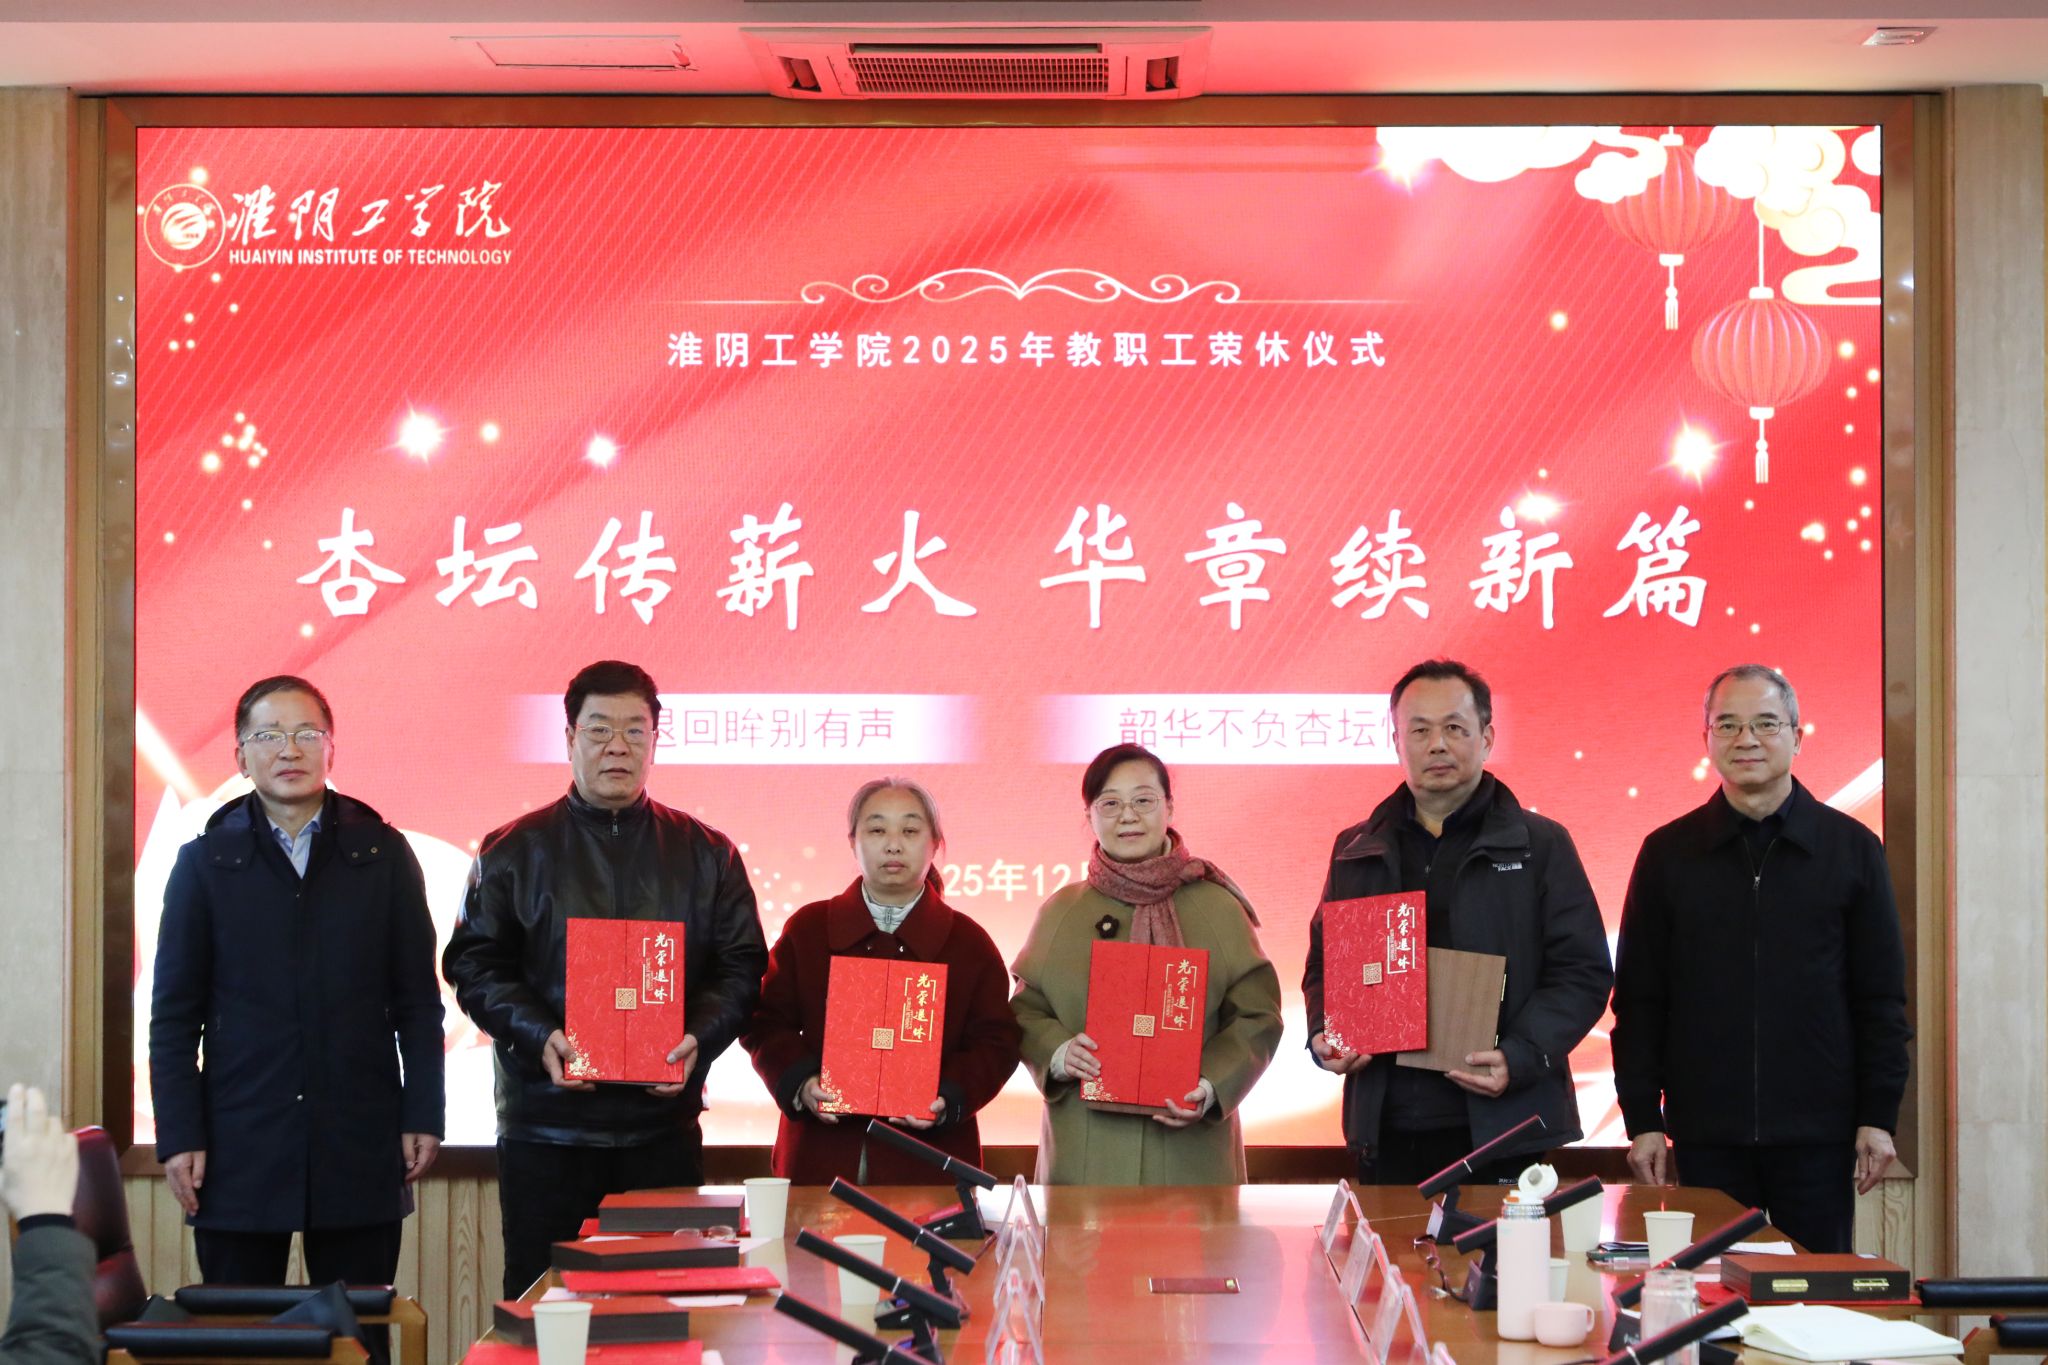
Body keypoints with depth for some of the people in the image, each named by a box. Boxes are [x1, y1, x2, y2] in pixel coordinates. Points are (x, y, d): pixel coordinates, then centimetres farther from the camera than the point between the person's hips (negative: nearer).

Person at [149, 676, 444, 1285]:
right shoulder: (205, 862, 6)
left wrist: (423, 1116, 1)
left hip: (361, 1149, 0)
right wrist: (178, 1137, -2)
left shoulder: (383, 854, 7)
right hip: (238, 1146, 0)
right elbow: (174, 1015, 5)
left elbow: (417, 1002, 8)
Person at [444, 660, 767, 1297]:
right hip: (546, 1120, -1)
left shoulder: (706, 855, 10)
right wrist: (538, 1035, -15)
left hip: (665, 1122, 1)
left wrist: (699, 1038, -13)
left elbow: (741, 966, 6)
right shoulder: (514, 852, 8)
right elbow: (475, 965, 2)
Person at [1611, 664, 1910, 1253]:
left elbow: (1882, 997, 4)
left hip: (1819, 1131, 0)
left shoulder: (1851, 848, 4)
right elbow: (1638, 999, 5)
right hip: (1706, 1135, 0)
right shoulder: (1668, 852, 4)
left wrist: (1879, 1116, -1)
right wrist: (1642, 1118, 0)